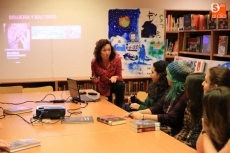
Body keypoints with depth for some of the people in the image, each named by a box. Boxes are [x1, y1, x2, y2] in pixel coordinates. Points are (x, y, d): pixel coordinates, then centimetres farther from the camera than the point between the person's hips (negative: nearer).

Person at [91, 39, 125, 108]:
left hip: (115, 84, -1)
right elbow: (94, 78, -5)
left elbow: (119, 76, -15)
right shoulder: (94, 62, -19)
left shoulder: (116, 59, -24)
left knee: (120, 85, -34)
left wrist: (115, 77, -38)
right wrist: (95, 80, -28)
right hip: (103, 87, 2)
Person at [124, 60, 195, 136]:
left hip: (175, 134, -8)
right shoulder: (171, 90, 9)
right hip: (163, 127, 8)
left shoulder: (185, 95, -18)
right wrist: (138, 112, -5)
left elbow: (171, 118, -21)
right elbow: (157, 108, 10)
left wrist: (143, 117, -18)